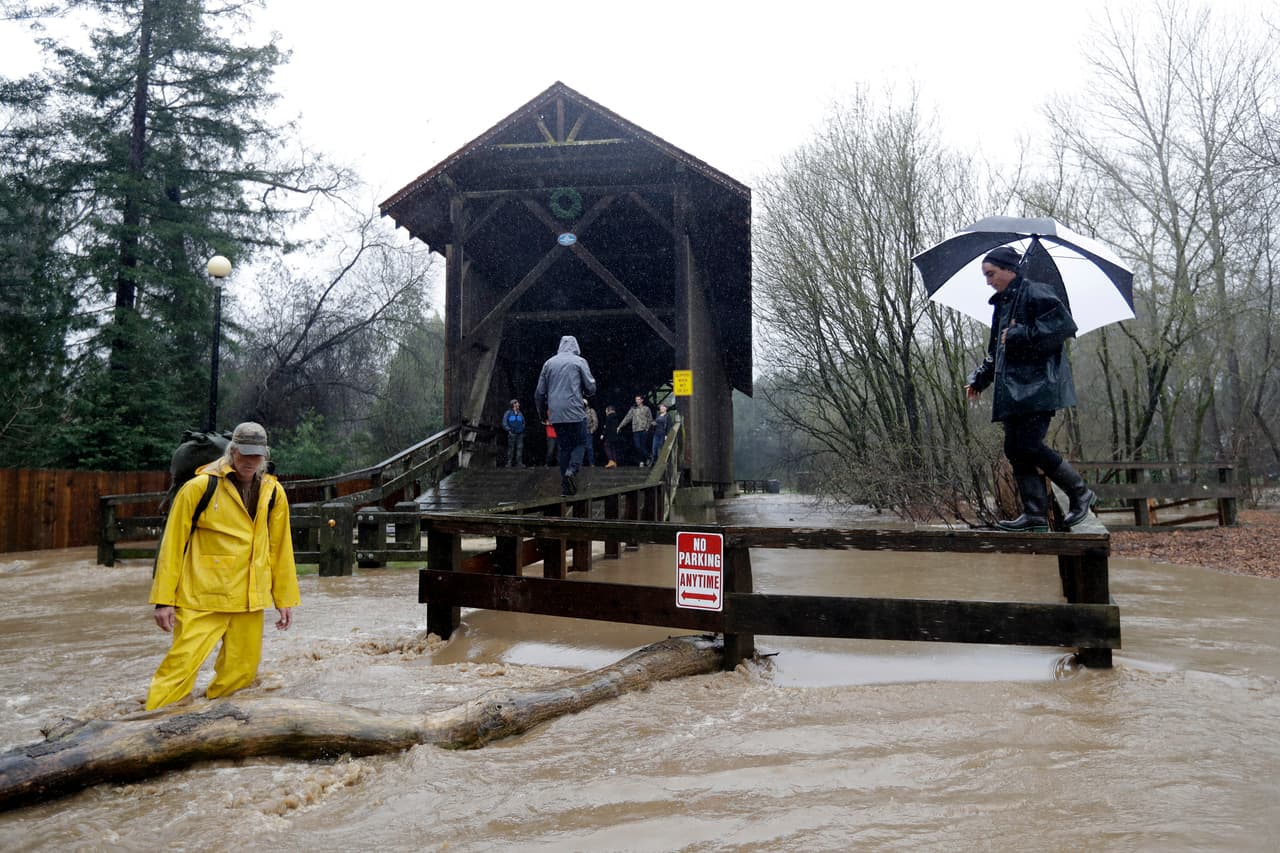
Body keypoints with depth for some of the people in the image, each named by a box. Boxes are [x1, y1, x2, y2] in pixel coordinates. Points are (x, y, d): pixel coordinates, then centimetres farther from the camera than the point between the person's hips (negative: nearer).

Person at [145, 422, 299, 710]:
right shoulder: (199, 487, -6)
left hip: (250, 599, 4)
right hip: (202, 598, -4)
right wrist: (163, 599, -7)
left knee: (242, 670, 9)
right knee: (181, 664, -9)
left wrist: (285, 600, 11)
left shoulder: (273, 493, 7)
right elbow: (172, 544, -4)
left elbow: (280, 549, 11)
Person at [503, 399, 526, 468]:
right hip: (512, 434, -4)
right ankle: (509, 463, -4)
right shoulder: (508, 413, 5)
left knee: (520, 448, -3)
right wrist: (509, 430, -8)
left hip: (520, 434, 4)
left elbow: (523, 423, 26)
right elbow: (504, 423, 1)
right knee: (511, 448, -6)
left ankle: (519, 462, -2)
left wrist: (522, 430, 11)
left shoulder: (520, 414, 18)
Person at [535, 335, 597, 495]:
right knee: (580, 443, 9)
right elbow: (591, 387, -2)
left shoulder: (549, 363, 10)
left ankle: (565, 486, 8)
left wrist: (542, 410, 26)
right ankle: (572, 470, -16)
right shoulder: (579, 361, 0)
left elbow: (540, 392, 12)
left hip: (555, 414, 4)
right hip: (575, 412, -4)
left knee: (563, 447, 11)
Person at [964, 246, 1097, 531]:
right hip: (1013, 389, 9)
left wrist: (1020, 335, -16)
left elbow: (1065, 326, -17)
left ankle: (1080, 493, 5)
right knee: (1014, 449, 2)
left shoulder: (1036, 293, -5)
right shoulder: (1001, 303, 21)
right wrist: (979, 379, 19)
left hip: (1038, 385, -9)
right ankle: (1035, 515, 5)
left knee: (1029, 445, -14)